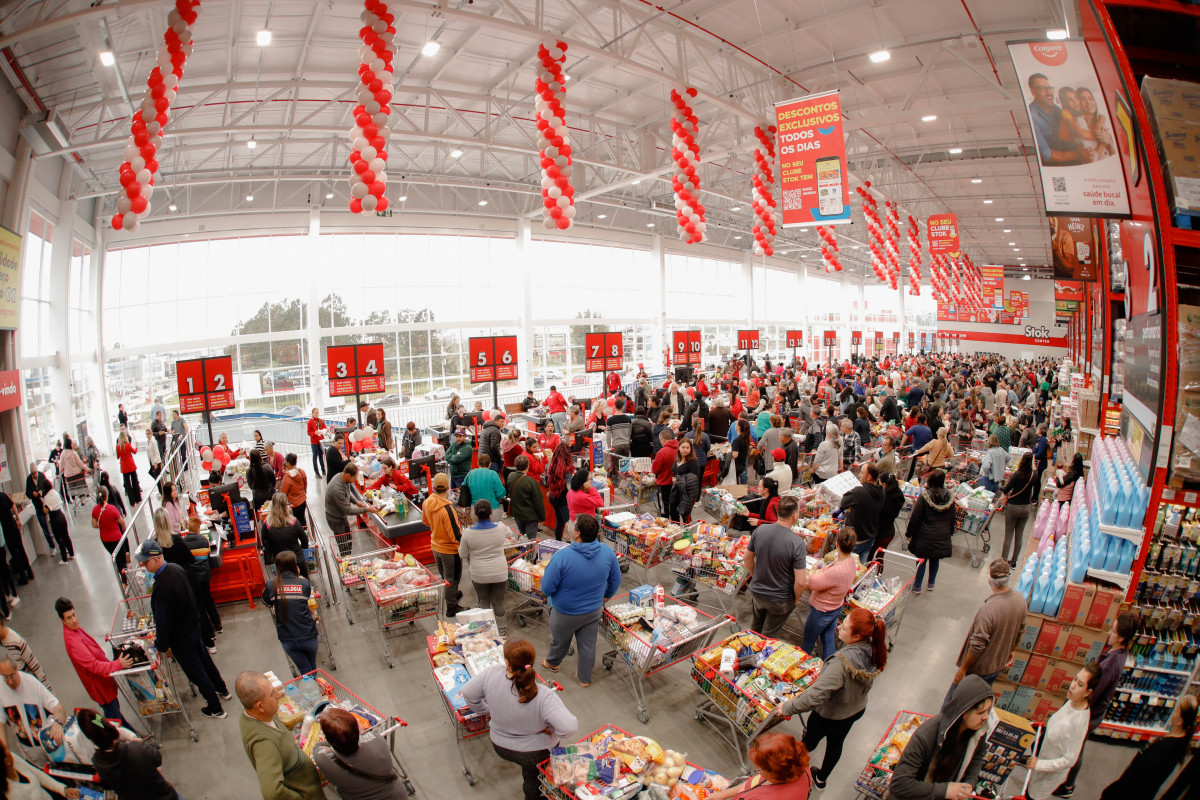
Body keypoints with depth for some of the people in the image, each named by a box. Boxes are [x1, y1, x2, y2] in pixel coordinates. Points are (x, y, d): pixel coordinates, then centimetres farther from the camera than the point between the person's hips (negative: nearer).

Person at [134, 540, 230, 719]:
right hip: (194, 625, 8)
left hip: (180, 638, -8)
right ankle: (222, 690, 48)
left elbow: (162, 621, -27)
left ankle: (216, 709, 27)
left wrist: (162, 646, -11)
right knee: (204, 660, 27)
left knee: (196, 673, 10)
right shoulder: (176, 568, -7)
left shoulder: (162, 586, -35)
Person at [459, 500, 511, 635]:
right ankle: (502, 631, 31)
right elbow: (507, 532, 11)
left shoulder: (468, 533, -17)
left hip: (479, 575, 0)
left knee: (483, 602, 20)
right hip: (500, 573, 0)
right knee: (498, 603, 16)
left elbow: (462, 555, -3)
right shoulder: (500, 528, -15)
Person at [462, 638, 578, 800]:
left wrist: (484, 709, 10)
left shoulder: (491, 674, -29)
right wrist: (552, 731, -20)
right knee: (533, 779, 32)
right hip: (535, 753, -3)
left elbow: (468, 693, -10)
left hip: (500, 747, 3)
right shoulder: (543, 696, -37)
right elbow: (570, 726, -43)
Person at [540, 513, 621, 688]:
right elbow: (615, 581, -2)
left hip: (566, 613, -3)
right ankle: (585, 678, 44)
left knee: (560, 641, 25)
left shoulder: (562, 556, -33)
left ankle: (552, 663, 54)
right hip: (594, 611, 3)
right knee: (588, 645, 23)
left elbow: (546, 588, -24)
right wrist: (606, 596, 16)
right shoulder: (608, 552, -19)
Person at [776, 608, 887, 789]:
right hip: (856, 710, 6)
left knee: (809, 742, 22)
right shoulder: (873, 648, -23)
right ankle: (821, 779, 53)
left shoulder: (842, 662, -44)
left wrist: (788, 707, -32)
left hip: (830, 715, -6)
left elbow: (817, 695, -43)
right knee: (836, 744, 29)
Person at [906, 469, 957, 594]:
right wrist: (950, 533, 22)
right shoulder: (950, 498, -4)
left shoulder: (924, 497, -17)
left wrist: (909, 533, -1)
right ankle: (931, 584, 33)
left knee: (921, 560, 8)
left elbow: (915, 518, -13)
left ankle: (917, 586, 16)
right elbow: (952, 519, 7)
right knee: (935, 560, 20)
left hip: (925, 536, -4)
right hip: (943, 537, 4)